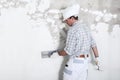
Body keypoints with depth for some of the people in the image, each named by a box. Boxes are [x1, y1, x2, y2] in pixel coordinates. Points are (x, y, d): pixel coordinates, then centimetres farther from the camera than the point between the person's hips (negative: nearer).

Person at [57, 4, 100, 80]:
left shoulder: (72, 30, -17)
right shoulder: (85, 27, 8)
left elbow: (68, 51, -18)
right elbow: (93, 44, 12)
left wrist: (59, 53, 2)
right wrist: (97, 57, 18)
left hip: (75, 62, -8)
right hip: (85, 61, 8)